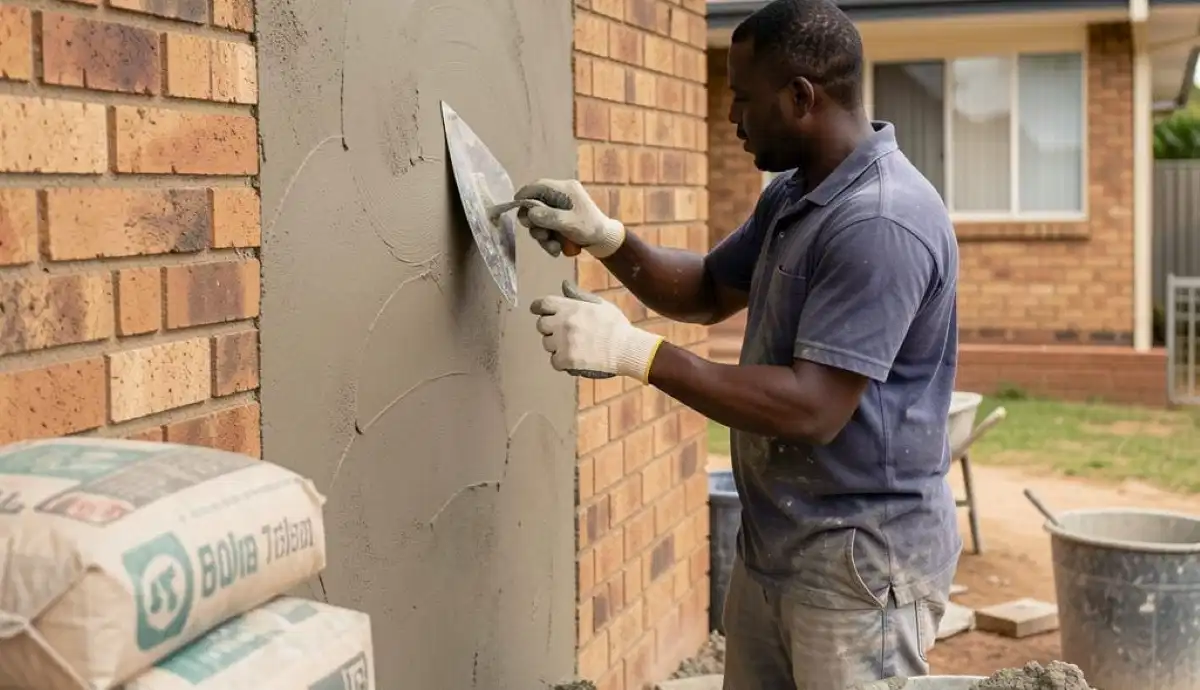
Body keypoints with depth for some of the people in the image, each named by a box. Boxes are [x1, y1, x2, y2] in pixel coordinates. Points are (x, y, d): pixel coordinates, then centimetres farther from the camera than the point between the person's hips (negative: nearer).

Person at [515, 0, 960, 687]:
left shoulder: (881, 223, -23)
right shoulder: (792, 193, 8)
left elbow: (813, 409, -28)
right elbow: (708, 292, 21)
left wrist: (634, 351, -28)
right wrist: (605, 238, 2)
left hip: (860, 563, -9)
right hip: (771, 546, 9)